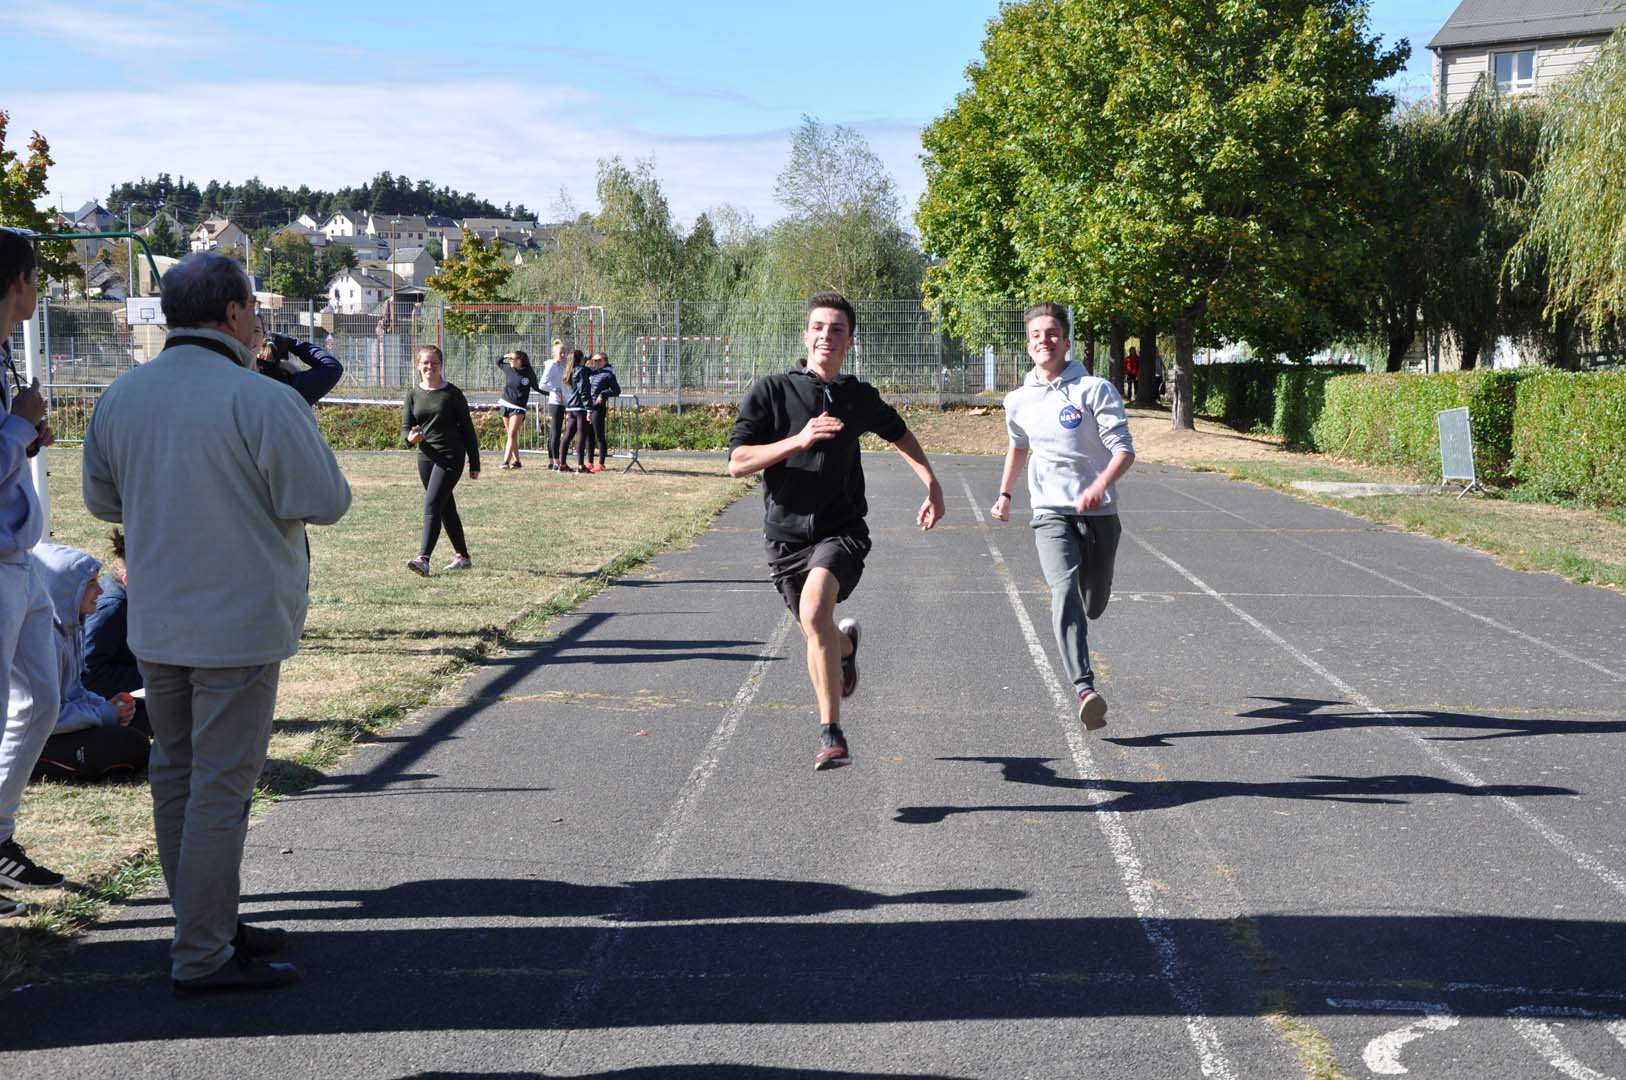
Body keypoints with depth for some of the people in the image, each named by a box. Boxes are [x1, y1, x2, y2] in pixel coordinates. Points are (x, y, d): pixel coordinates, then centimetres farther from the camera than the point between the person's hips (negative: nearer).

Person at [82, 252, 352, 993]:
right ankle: (202, 956, 3)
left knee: (175, 773, 17)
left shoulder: (121, 397, 3)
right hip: (239, 624, -7)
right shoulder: (262, 400, -17)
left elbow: (102, 500, 14)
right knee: (221, 786, -1)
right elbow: (325, 503, -15)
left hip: (155, 623, 7)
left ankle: (209, 924, 27)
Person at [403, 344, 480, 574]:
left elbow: (467, 428, -1)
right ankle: (462, 556, 29)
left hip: (450, 457, -6)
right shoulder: (414, 395, 7)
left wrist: (474, 464, -1)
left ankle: (423, 559, -25)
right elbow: (405, 426, 8)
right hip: (426, 457, 6)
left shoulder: (452, 394, -5)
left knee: (432, 505, -18)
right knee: (446, 508, 15)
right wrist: (410, 437, -18)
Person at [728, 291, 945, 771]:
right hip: (787, 534, 2)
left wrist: (931, 483, 18)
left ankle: (831, 733, -26)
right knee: (814, 632, 15)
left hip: (841, 530, -2)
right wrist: (798, 440, -23)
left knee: (814, 612, -29)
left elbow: (899, 433, 27)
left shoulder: (861, 398, 4)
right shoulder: (770, 392, -4)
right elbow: (737, 462, -12)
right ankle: (845, 643, 56)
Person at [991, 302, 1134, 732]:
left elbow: (1124, 450, -12)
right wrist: (1005, 494, 29)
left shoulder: (1096, 390, -5)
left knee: (1093, 607, 11)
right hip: (1050, 514, 1)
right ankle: (1085, 690, -34)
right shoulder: (1018, 401, 8)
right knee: (1064, 591, -23)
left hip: (1098, 512, -1)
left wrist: (1101, 484, -29)